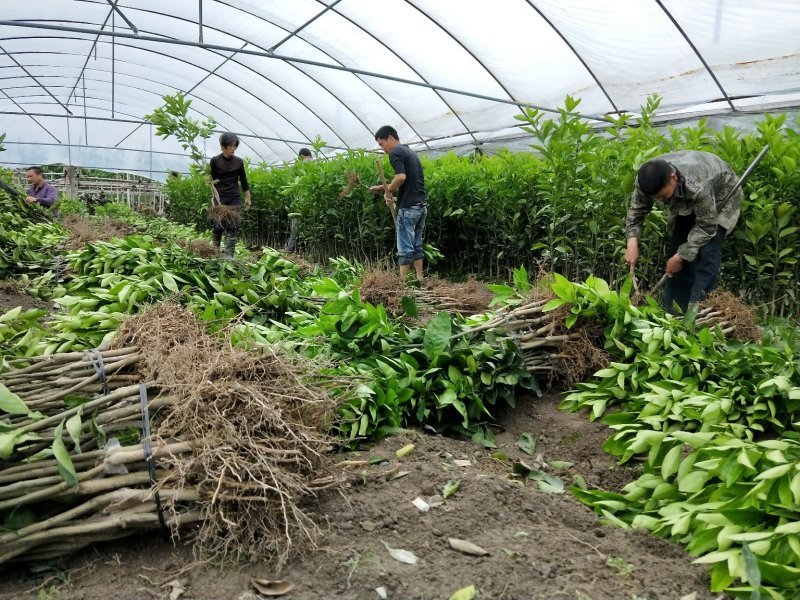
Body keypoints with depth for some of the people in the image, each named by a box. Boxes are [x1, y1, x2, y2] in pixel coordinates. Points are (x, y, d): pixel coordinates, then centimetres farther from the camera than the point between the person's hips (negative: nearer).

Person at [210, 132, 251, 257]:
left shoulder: (239, 161, 2)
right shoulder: (215, 160, -4)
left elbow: (243, 180, 11)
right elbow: (211, 179, 6)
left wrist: (248, 197, 11)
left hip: (235, 198, 2)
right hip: (220, 197, -2)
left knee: (233, 227, -4)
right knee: (218, 226, -1)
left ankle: (229, 254, -2)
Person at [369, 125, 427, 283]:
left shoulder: (395, 152, -8)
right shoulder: (410, 152, 21)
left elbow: (401, 177, -25)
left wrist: (388, 190, -8)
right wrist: (381, 187, 22)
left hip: (408, 207, -9)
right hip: (421, 205, 9)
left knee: (405, 248, -4)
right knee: (416, 246, 15)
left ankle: (403, 282, 1)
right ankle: (419, 280, 18)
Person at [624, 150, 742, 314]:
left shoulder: (697, 185, -45)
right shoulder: (647, 179, -29)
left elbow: (706, 226, -33)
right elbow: (637, 209, -13)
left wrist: (680, 257, -29)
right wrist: (632, 241, -27)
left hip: (720, 198, -5)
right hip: (688, 202, 6)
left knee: (706, 254, -20)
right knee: (675, 249, -1)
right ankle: (672, 312, 9)